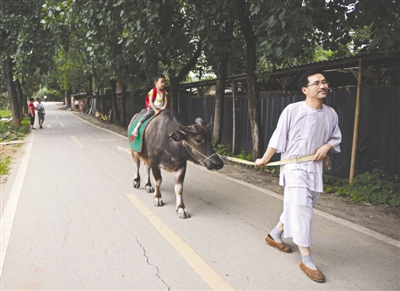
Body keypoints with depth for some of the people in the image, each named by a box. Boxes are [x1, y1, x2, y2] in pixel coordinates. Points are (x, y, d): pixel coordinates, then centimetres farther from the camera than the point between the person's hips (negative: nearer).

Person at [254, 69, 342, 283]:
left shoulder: (331, 114, 2)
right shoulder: (292, 110, -12)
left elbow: (336, 138, 14)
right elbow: (278, 138, -6)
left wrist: (326, 146, -8)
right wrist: (264, 160, 0)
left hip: (315, 168, 6)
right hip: (294, 166, -5)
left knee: (298, 207, 15)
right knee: (301, 208, -10)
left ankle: (275, 235, 38)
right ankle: (306, 260, -1)